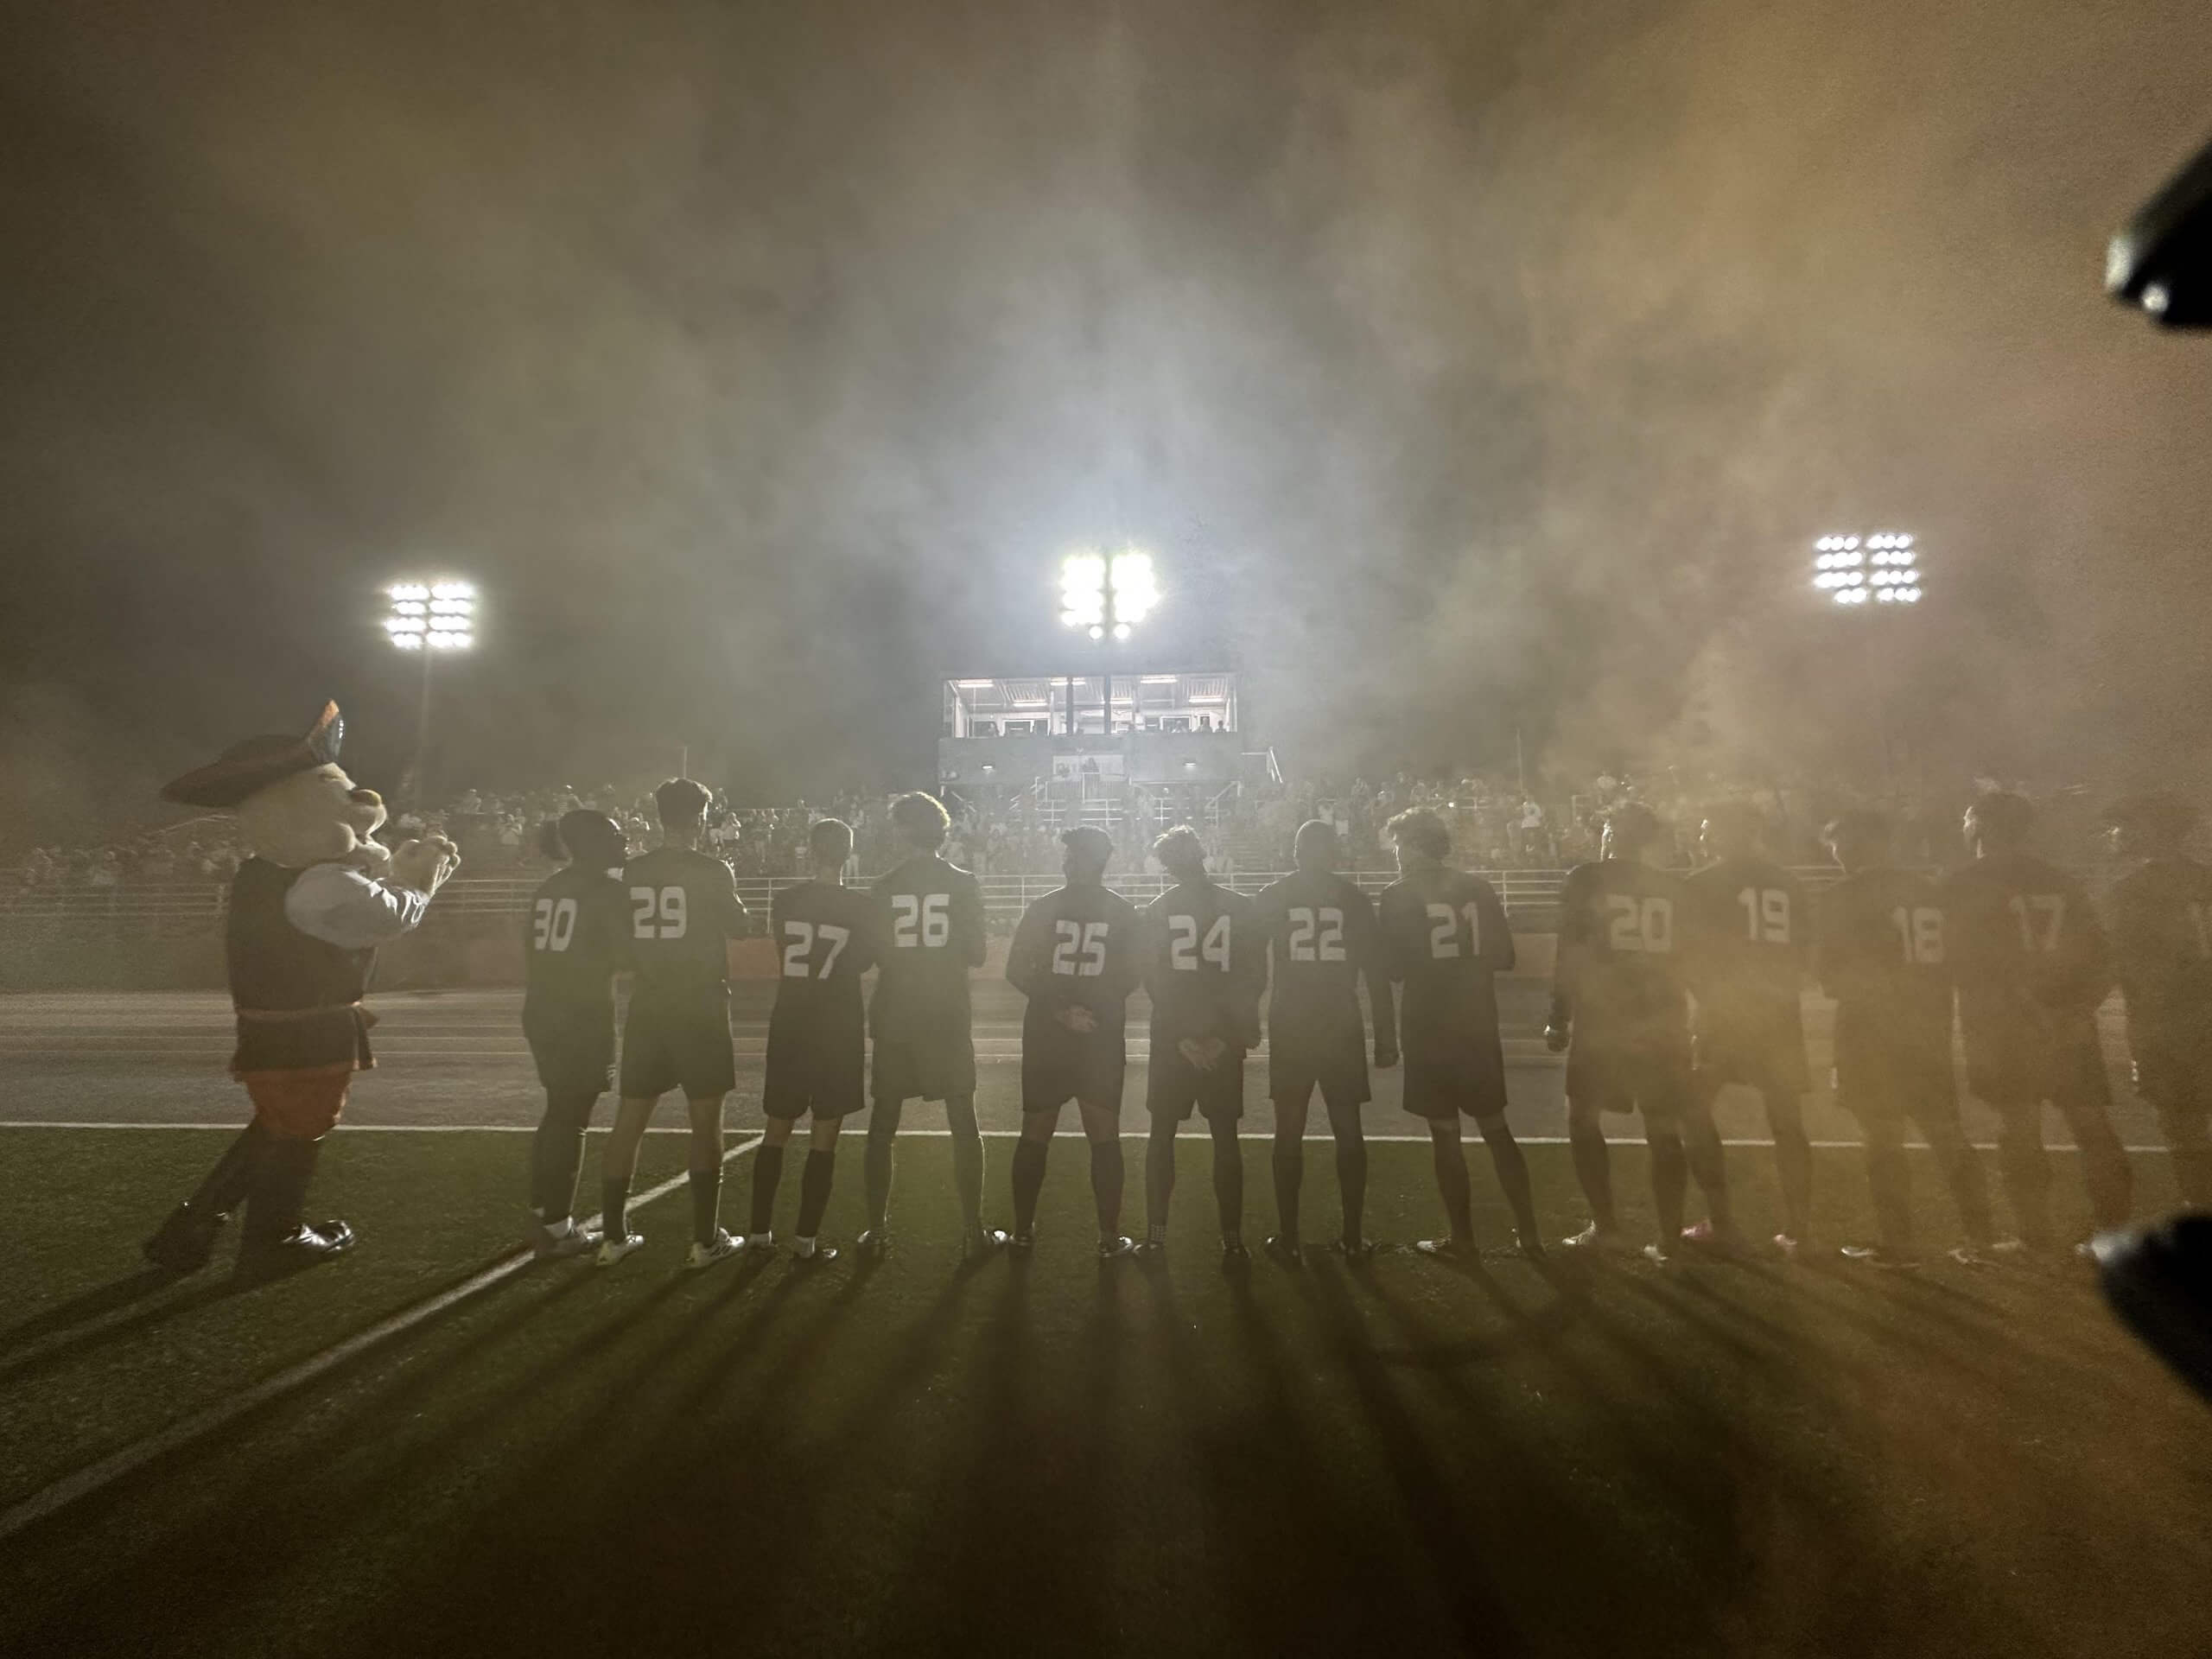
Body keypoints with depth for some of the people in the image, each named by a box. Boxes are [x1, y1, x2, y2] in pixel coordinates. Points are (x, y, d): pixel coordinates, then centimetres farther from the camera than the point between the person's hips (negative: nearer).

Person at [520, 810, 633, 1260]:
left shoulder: (546, 889, 11)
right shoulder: (606, 889, -11)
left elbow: (536, 950, 13)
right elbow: (627, 955, -14)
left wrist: (548, 994, 19)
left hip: (542, 1012, 7)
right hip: (583, 1017, -7)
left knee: (558, 1112, 19)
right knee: (571, 1119, 1)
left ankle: (542, 1215, 28)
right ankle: (556, 1227, 8)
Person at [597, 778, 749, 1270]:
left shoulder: (631, 872, 2)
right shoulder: (712, 872, -10)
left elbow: (623, 938, 11)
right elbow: (738, 927, 4)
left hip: (648, 1006, 4)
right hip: (700, 1006, -4)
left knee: (630, 1117, 12)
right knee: (706, 1118, 3)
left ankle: (613, 1235, 19)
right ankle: (704, 1239, 7)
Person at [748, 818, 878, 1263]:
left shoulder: (784, 901, -1)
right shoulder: (861, 907, -8)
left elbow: (783, 952, 13)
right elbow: (864, 962, 5)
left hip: (789, 1026, 3)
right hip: (838, 1030, -3)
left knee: (776, 1132, 15)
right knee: (824, 1139, 5)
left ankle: (760, 1231, 20)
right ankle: (806, 1238, 8)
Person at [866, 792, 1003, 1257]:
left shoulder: (885, 886, -2)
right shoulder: (963, 883, -3)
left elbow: (876, 954, -2)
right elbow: (976, 955, -3)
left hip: (895, 1020, 1)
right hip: (948, 1019, -1)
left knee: (882, 1125, 12)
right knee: (964, 1124, 8)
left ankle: (876, 1231, 15)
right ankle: (973, 1231, 12)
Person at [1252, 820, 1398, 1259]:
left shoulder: (1272, 898, 2)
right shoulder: (1354, 898, 3)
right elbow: (1377, 973, 1)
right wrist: (1386, 1036, 6)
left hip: (1290, 1029, 0)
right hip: (1342, 1028, 1)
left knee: (1289, 1133, 8)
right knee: (1348, 1130, 11)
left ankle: (1289, 1239, 10)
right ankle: (1353, 1237, 15)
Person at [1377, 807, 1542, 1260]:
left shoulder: (1398, 897, -8)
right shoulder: (1478, 888, 3)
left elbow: (1393, 968, -7)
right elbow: (1504, 957, 6)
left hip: (1428, 1030, -4)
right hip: (1478, 1026, 4)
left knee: (1445, 1135, 7)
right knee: (1496, 1130, 16)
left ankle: (1462, 1237, 14)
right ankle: (1529, 1233, 19)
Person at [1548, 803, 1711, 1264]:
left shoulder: (1584, 879, -4)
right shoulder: (1674, 888, 8)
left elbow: (1570, 956, -8)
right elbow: (1688, 960, 11)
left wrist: (1559, 1019, -3)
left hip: (1602, 1020, -3)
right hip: (1661, 1021, 4)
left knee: (1584, 1120, 13)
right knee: (1664, 1131, 12)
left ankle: (1605, 1226, 10)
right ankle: (1668, 1239, 14)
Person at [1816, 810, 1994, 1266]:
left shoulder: (1841, 899, -11)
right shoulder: (1926, 891, 8)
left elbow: (1828, 970, -9)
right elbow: (1951, 958, 11)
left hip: (1872, 1032, -6)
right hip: (1929, 1028, 6)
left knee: (1883, 1139, 3)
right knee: (1946, 1134, 14)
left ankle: (1897, 1244, 7)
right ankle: (1980, 1236, 18)